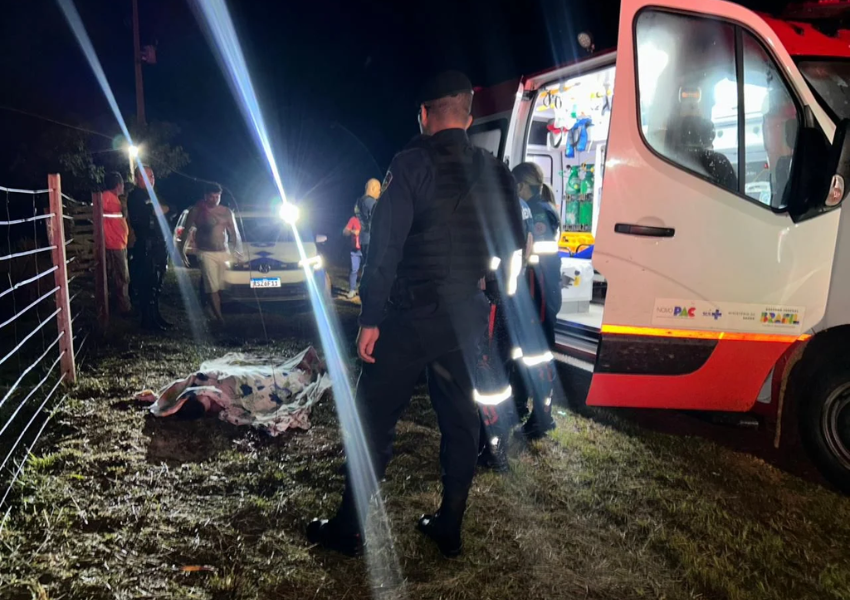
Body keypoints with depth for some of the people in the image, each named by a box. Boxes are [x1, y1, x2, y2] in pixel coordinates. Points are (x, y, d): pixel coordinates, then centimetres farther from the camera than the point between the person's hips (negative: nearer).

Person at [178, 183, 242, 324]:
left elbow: (234, 234, 15)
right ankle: (219, 317, -10)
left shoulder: (226, 212, 10)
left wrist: (237, 252, 9)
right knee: (212, 288, -10)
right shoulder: (197, 211, 1)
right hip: (206, 253, -3)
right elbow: (187, 232, 4)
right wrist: (182, 251, 1)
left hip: (224, 253, 3)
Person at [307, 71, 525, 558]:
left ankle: (348, 530, 15)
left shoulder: (412, 164, -10)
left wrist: (371, 319, -12)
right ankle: (450, 529, 26)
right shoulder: (495, 173, 7)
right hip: (466, 321, 6)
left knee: (375, 421, 5)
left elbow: (385, 247, -15)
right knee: (460, 422, 14)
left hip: (410, 317, -5)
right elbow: (512, 249, 10)